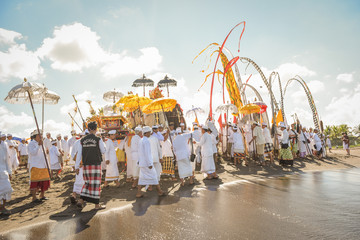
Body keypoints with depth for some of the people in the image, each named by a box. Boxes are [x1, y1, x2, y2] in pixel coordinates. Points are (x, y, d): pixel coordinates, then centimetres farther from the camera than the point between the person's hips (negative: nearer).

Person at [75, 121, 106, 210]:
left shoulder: (82, 140, 3)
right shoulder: (98, 140, -8)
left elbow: (79, 154, 4)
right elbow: (103, 151, 2)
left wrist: (77, 166, 8)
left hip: (86, 165, 4)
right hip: (96, 164, -4)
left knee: (87, 183, 19)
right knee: (96, 184, 2)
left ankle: (81, 201, 11)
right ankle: (97, 205, 9)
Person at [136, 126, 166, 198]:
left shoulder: (141, 141, 12)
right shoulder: (146, 141, -16)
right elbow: (147, 153, -21)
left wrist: (139, 161, 23)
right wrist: (150, 164, -19)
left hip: (142, 163, 8)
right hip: (147, 163, -8)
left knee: (142, 177, 9)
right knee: (154, 176, 2)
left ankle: (138, 193, 6)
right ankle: (160, 191, 12)